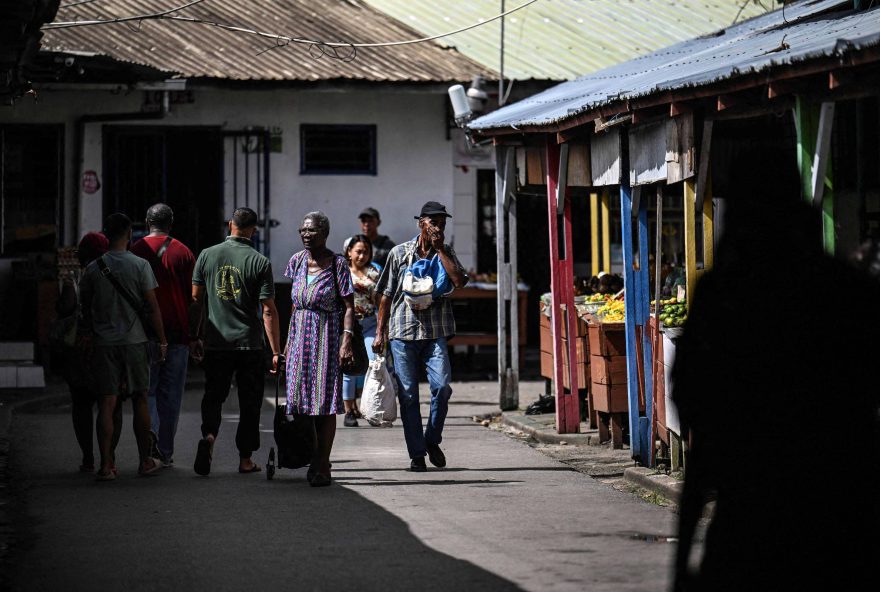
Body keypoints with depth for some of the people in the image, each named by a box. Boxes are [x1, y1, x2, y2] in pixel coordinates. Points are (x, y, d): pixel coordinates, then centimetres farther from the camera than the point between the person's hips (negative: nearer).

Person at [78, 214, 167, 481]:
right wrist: (162, 341, 2)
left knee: (107, 403, -1)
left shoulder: (93, 268, 0)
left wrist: (89, 333, 27)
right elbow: (152, 307, -6)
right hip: (134, 341, -1)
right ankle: (145, 461, 19)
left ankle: (106, 465, -7)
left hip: (103, 343, 1)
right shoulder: (140, 266, -6)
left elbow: (85, 306, 11)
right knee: (140, 401, 11)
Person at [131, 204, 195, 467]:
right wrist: (194, 333, 8)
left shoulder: (136, 250, 0)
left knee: (147, 387, 9)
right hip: (177, 331, 0)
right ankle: (166, 451, 8)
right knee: (170, 392, 6)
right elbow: (193, 295, 1)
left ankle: (150, 428, -19)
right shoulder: (183, 253, 1)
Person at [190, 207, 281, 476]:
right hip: (250, 343, -2)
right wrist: (276, 351, -4)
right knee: (249, 402, 10)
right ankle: (245, 459, 12)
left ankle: (209, 435, -16)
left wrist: (195, 337, 14)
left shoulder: (207, 255, 1)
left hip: (216, 342, 2)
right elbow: (268, 310, -9)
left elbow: (196, 299, 4)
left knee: (213, 395, 11)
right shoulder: (260, 262, -7)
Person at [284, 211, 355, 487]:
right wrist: (290, 338, 13)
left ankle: (322, 466, -3)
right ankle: (315, 459, 15)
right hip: (301, 336, 5)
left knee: (326, 402, -6)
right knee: (302, 398, 3)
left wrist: (346, 341, -18)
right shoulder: (297, 261, 7)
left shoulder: (337, 263, -7)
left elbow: (348, 306, -8)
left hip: (328, 336, -5)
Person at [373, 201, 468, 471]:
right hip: (403, 332, 0)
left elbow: (459, 281, -9)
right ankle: (417, 454, 6)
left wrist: (440, 249, -5)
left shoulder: (446, 253, 10)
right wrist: (380, 332, 5)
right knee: (408, 395, 0)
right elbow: (386, 295, 9)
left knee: (442, 386, -15)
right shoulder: (400, 253, 7)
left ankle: (432, 440, 7)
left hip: (435, 333, 0)